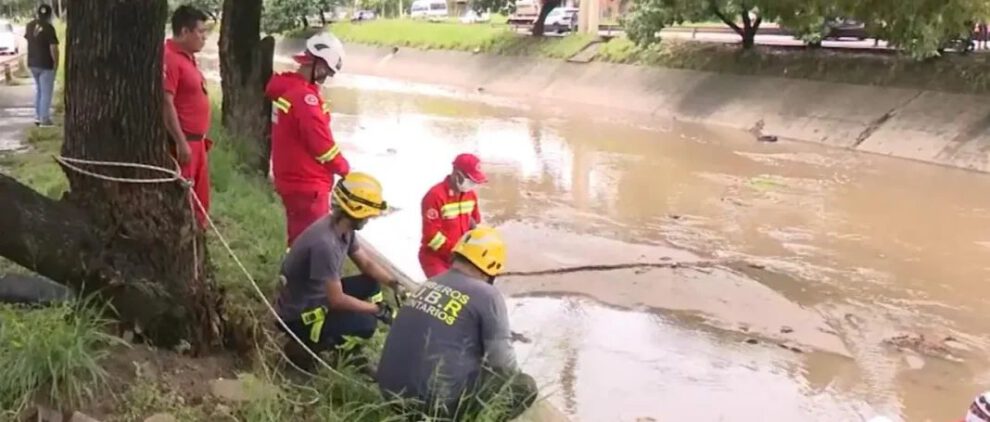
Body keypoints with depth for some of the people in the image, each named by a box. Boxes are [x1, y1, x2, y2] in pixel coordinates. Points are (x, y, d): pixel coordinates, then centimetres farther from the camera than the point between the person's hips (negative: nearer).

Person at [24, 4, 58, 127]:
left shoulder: (30, 25, 5)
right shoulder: (49, 28, -18)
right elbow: (53, 48, -23)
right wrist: (56, 63, -11)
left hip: (32, 63, 7)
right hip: (46, 64, -7)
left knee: (39, 90, 21)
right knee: (46, 92, 1)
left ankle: (38, 116, 20)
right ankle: (44, 119, 1)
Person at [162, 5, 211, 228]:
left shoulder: (187, 57, 14)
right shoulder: (170, 59, -16)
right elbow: (166, 104, -21)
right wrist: (181, 142, -22)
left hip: (195, 141, 10)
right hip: (182, 143, -10)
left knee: (199, 201, 16)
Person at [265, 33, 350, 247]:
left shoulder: (285, 87, 8)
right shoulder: (305, 96, -22)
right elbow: (321, 143, -19)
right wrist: (345, 170, -4)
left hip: (290, 178, 10)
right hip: (306, 183, -10)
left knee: (299, 237, 20)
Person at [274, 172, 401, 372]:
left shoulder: (343, 229, -4)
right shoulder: (325, 243, -33)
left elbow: (367, 264, 9)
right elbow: (337, 300, -27)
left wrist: (397, 284, -4)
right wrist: (378, 309, -17)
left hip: (319, 297, 9)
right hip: (299, 315, -9)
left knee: (371, 284, 6)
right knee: (366, 323, -20)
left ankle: (349, 354, 15)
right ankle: (302, 348, -3)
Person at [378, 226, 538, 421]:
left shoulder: (431, 283, 10)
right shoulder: (486, 295, -9)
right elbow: (503, 362, -7)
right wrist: (513, 375, 16)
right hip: (435, 399, -7)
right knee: (524, 386, 6)